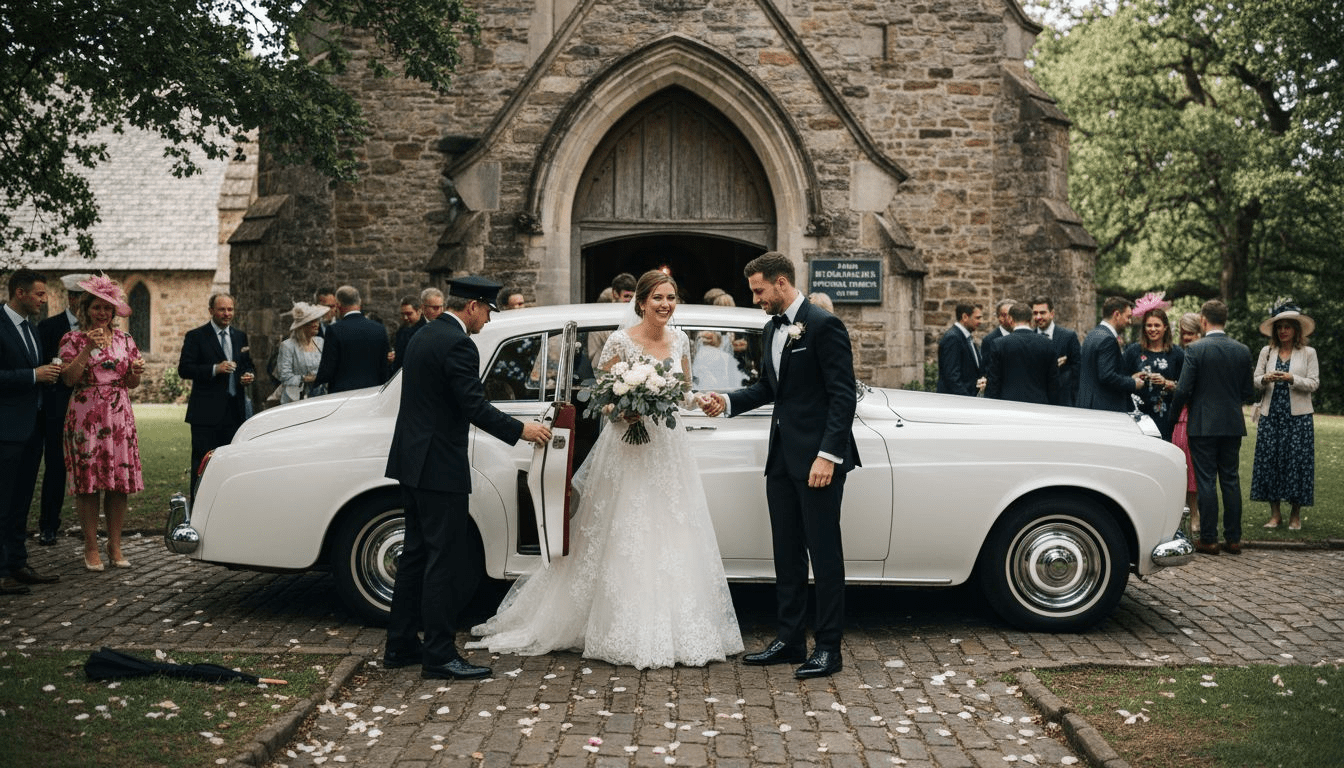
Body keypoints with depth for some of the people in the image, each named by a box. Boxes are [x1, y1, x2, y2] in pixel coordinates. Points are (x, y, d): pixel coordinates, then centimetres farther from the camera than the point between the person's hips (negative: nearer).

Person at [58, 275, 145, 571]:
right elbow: (69, 378, -9)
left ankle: (115, 545, 11)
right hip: (86, 416, -3)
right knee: (87, 482, -2)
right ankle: (91, 548, 7)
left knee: (120, 482, 1)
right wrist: (89, 347, -15)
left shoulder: (125, 339, 12)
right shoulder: (73, 339, 3)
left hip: (119, 416, 3)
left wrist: (136, 372, -7)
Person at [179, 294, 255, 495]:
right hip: (207, 410, -5)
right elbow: (184, 369, -9)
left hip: (235, 410, 5)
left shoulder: (240, 337, 15)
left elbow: (249, 365, 23)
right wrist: (215, 369, -20)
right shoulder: (196, 336, -1)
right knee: (203, 463, -3)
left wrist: (249, 375, -1)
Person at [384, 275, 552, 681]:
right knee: (444, 561, -4)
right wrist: (521, 430, -11)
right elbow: (476, 407, -20)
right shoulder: (458, 344, -16)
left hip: (412, 462, 10)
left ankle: (401, 645, 22)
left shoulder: (423, 336, 14)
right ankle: (439, 655, 0)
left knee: (416, 554, 15)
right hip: (439, 466, -10)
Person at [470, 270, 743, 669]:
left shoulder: (679, 339, 7)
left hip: (669, 448, 5)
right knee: (627, 541, -2)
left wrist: (699, 399, -4)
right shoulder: (621, 341, -9)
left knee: (673, 540, 7)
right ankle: (631, 635, 7)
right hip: (629, 449, -5)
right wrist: (625, 410, -22)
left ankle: (678, 631, 17)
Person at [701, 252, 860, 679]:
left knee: (824, 554, -1)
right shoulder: (773, 328, 14)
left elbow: (843, 396, -16)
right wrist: (729, 402, 6)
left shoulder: (823, 326, -12)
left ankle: (828, 648, 7)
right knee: (787, 553, 13)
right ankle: (789, 640, 22)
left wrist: (828, 455, -21)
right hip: (782, 457, 9)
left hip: (818, 458, -9)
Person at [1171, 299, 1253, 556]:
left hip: (1203, 425, -4)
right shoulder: (1242, 350, 3)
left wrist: (1174, 407, 6)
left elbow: (1183, 389, -13)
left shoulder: (1196, 350, -12)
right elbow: (1247, 391, 8)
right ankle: (1233, 539, 13)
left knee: (1206, 482, 0)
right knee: (1230, 480, 11)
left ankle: (1208, 539, 3)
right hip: (1233, 424, 4)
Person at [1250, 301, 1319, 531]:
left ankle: (1295, 515, 8)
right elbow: (1255, 380, 8)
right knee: (1268, 459, 0)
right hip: (1270, 415, 2)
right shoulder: (1267, 352, 10)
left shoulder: (1308, 353, 4)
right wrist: (1266, 379, -13)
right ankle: (1275, 514, 10)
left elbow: (1313, 383, -2)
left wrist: (1291, 378, -17)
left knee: (1297, 460, -3)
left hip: (1298, 416, -2)